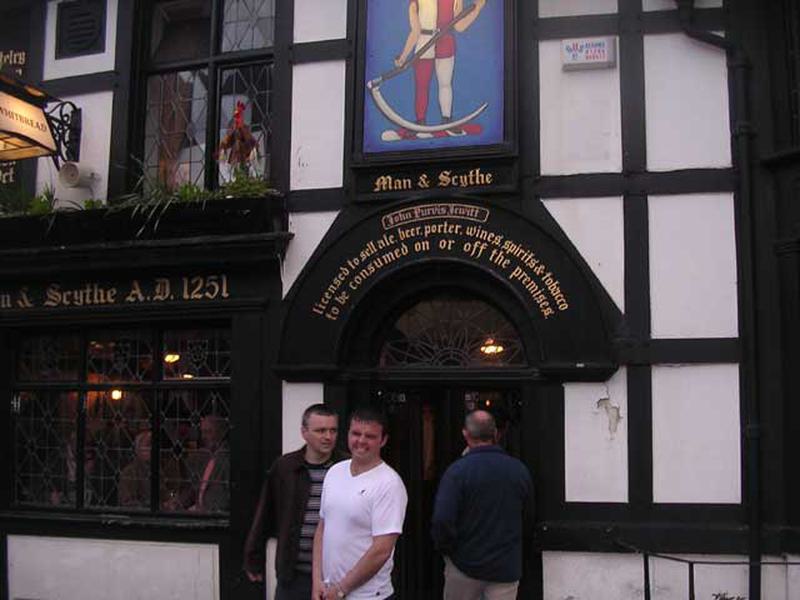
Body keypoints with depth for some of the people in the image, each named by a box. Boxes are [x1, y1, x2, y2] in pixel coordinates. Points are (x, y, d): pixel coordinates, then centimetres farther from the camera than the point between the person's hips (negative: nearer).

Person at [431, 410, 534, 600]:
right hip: (507, 568, 2)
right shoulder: (520, 470, -2)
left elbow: (442, 520, -20)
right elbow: (528, 522, 7)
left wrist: (445, 549, -2)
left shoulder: (458, 470, -14)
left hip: (465, 565, -2)